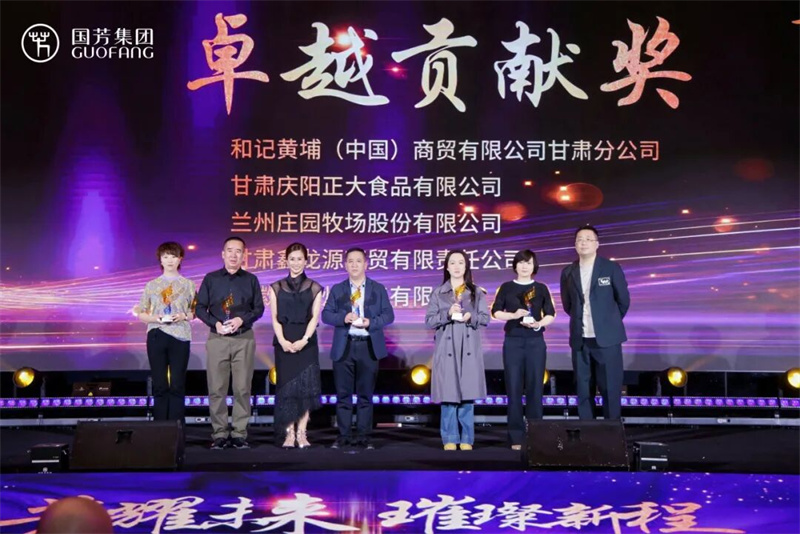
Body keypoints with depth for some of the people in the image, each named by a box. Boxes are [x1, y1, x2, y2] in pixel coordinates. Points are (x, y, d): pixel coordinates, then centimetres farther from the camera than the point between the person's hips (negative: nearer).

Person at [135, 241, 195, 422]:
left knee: (177, 385, -2)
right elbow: (141, 314, 11)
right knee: (159, 385, 3)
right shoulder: (152, 285, 8)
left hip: (180, 337, -1)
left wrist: (183, 316, -11)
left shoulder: (188, 284, 6)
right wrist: (155, 318, -9)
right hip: (157, 337, 1)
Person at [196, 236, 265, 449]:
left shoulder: (251, 280, 8)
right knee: (216, 388, 0)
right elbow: (200, 308, 6)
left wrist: (242, 319, -10)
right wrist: (215, 323, -10)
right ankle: (219, 433, 7)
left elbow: (259, 309, 7)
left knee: (242, 388, 0)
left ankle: (240, 433, 7)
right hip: (217, 339, 0)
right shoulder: (211, 279, 7)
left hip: (244, 339, 0)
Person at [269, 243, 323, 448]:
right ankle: (289, 434, 5)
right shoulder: (276, 287, 8)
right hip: (284, 342, 0)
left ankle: (301, 433, 4)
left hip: (307, 342, 0)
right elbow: (275, 317, 2)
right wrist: (282, 340, -12)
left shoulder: (314, 288, 6)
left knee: (305, 386, -2)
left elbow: (315, 317, -1)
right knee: (286, 386, 0)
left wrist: (304, 339, -15)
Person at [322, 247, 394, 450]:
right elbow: (326, 314, 3)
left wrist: (371, 322, -15)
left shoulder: (378, 289, 8)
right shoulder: (337, 289, 10)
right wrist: (343, 318, -15)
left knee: (365, 393, 4)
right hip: (343, 347, 1)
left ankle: (363, 436, 10)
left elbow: (388, 315, 2)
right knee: (343, 393, 3)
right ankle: (343, 435, 11)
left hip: (369, 347, 0)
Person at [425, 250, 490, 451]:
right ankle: (450, 439, 6)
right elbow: (429, 321, 1)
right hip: (446, 348, -1)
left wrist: (471, 317, -16)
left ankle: (466, 440, 8)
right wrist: (447, 314, -15)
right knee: (448, 395, -2)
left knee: (467, 395, 0)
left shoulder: (477, 292, 10)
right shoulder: (438, 293, 7)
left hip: (469, 348, 1)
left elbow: (485, 318, 4)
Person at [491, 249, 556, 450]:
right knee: (514, 389, 0)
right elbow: (495, 312, 3)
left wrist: (539, 323, -15)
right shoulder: (506, 287, 5)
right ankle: (516, 437, 6)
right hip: (513, 341, 0)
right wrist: (513, 315, -14)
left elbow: (550, 314, 4)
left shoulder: (541, 288, 7)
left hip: (536, 341, 1)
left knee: (535, 388, 1)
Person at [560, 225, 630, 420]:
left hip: (606, 338, -3)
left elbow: (623, 300, 6)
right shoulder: (568, 272, 5)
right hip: (580, 339, 3)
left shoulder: (611, 268, -2)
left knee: (610, 389, 1)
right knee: (583, 390, 7)